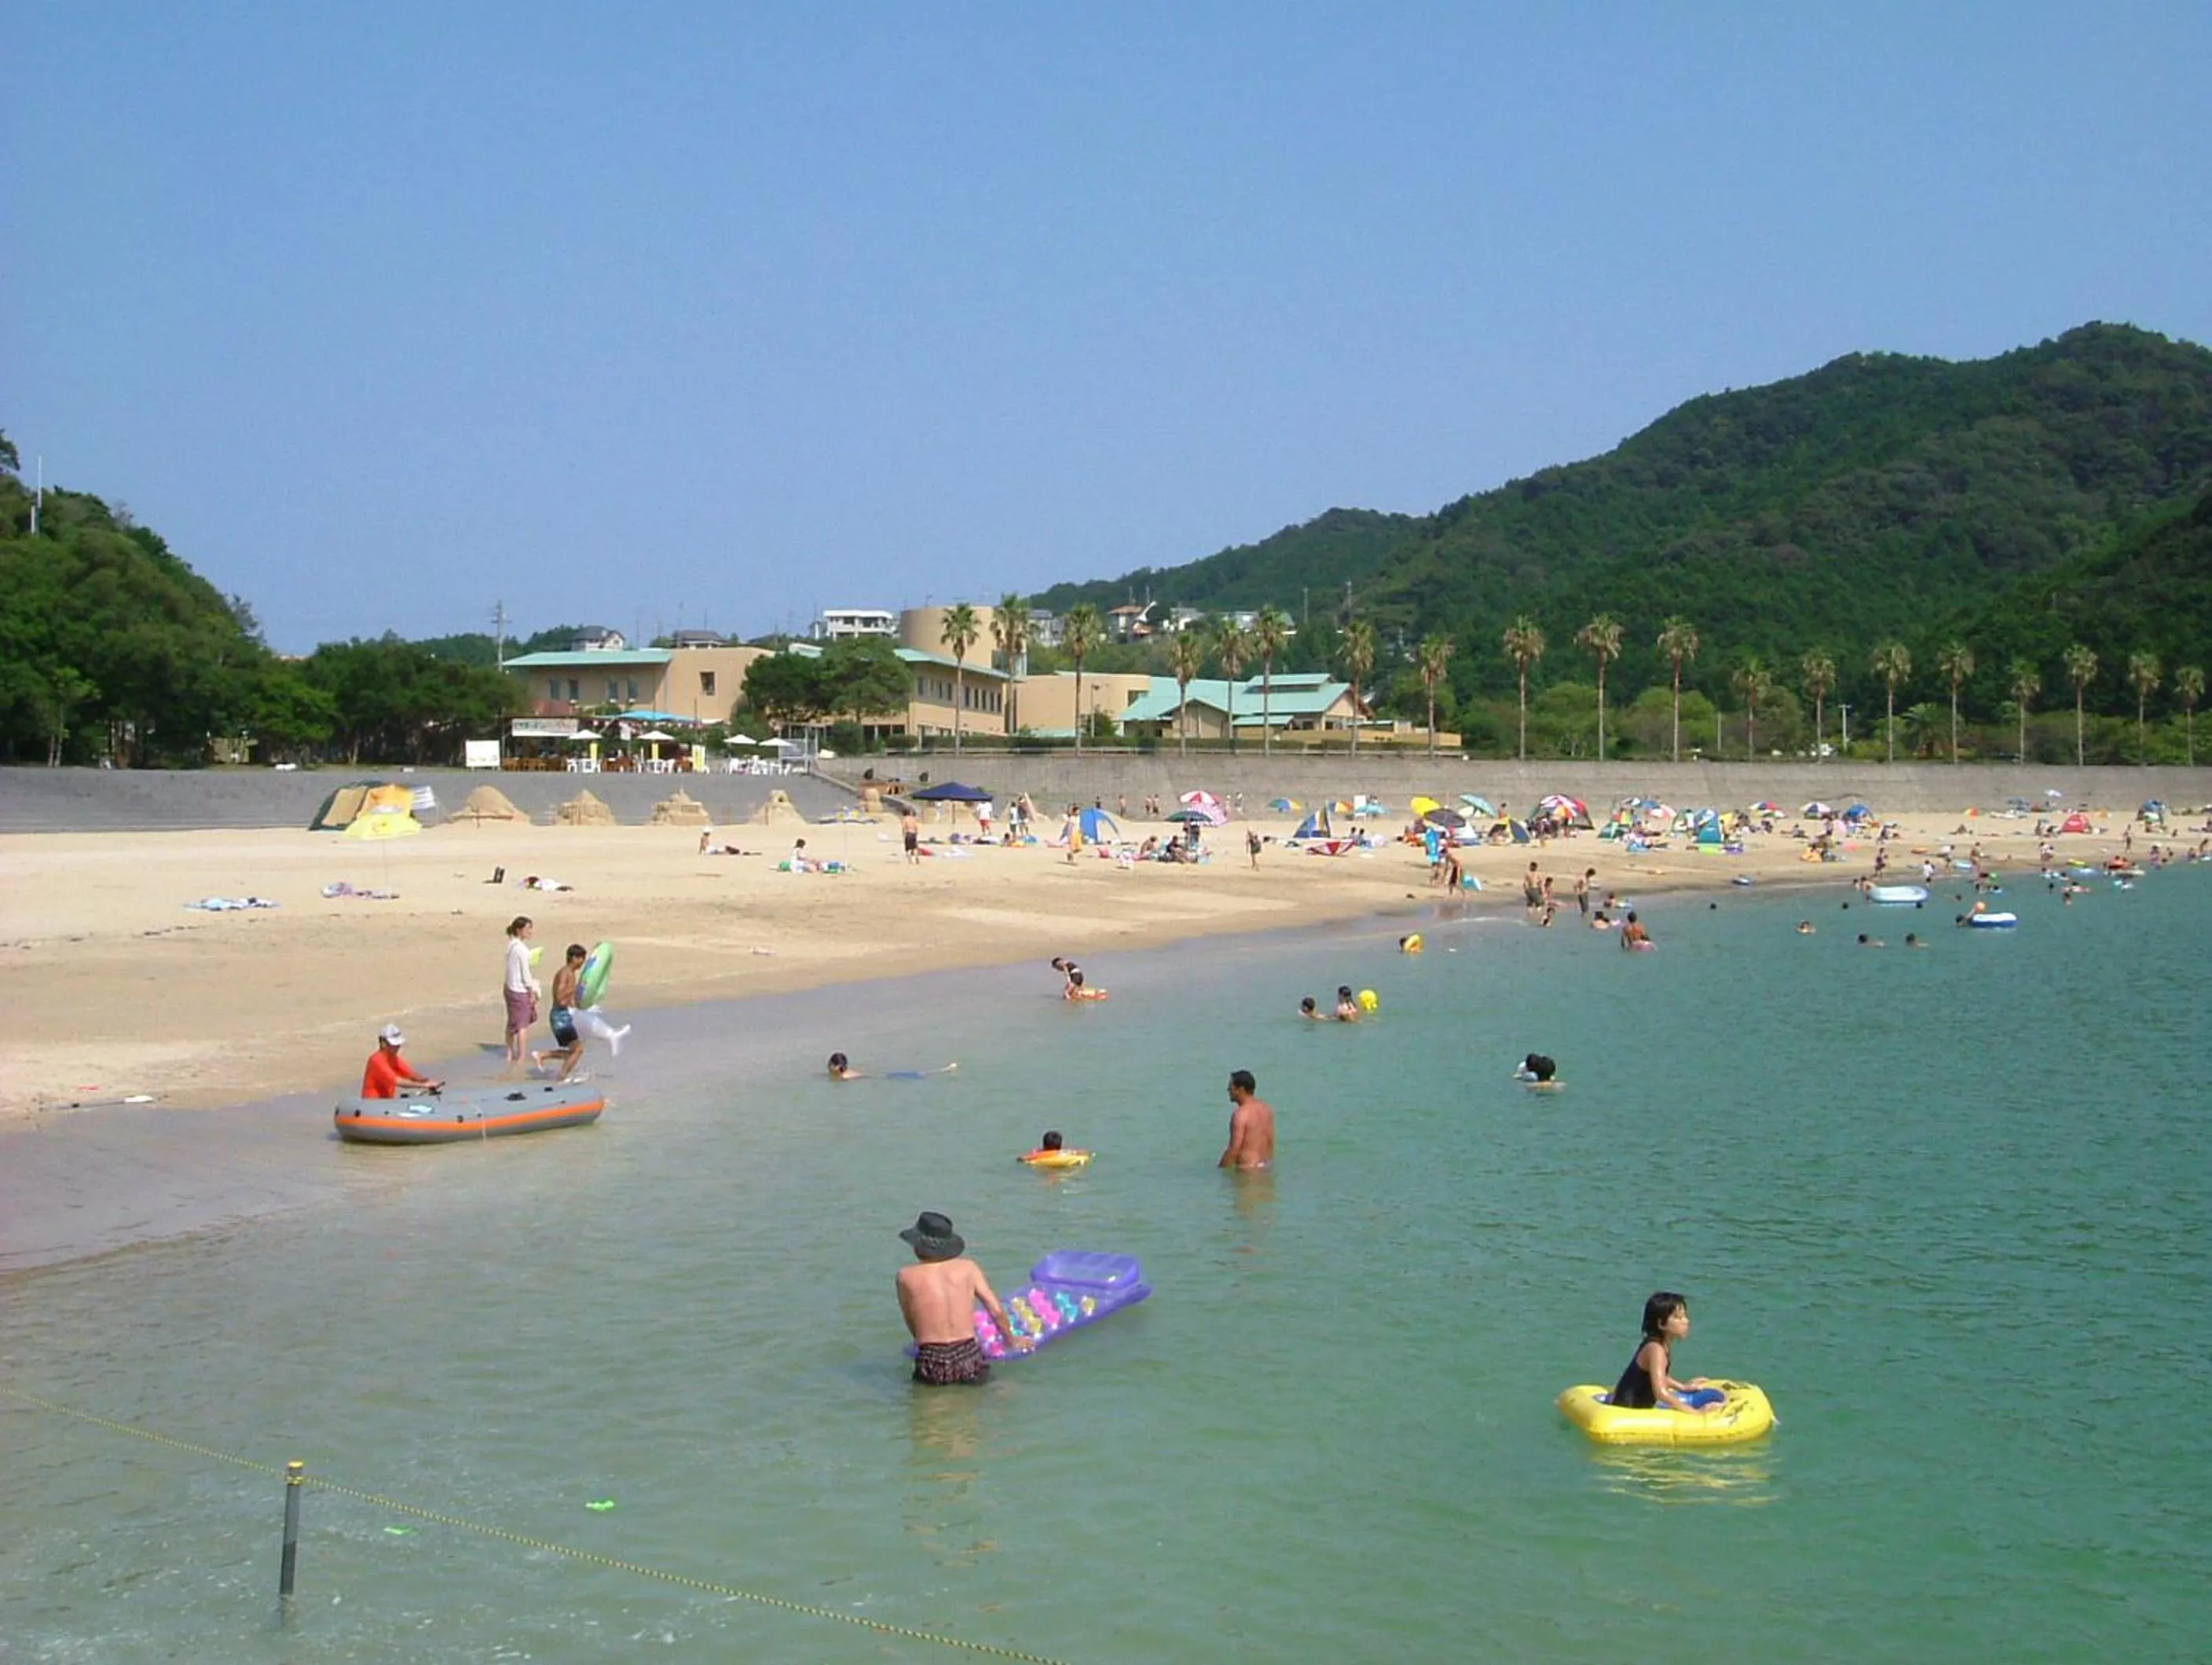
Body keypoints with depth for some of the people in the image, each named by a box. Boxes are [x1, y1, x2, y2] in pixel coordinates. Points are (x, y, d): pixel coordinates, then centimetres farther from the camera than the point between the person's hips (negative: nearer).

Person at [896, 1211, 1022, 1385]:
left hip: (933, 1367, -2)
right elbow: (997, 1311, 7)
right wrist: (1012, 1340, 23)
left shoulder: (907, 1276, 2)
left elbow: (911, 1321, 10)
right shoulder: (968, 1268, 6)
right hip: (970, 1359, 2)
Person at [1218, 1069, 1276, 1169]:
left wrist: (1220, 1169, -12)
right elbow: (1271, 1141, 12)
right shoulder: (1266, 1108, 5)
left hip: (1248, 1168, -9)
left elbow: (1234, 1150, -21)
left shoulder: (1241, 1114, -20)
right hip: (1267, 1164, 9)